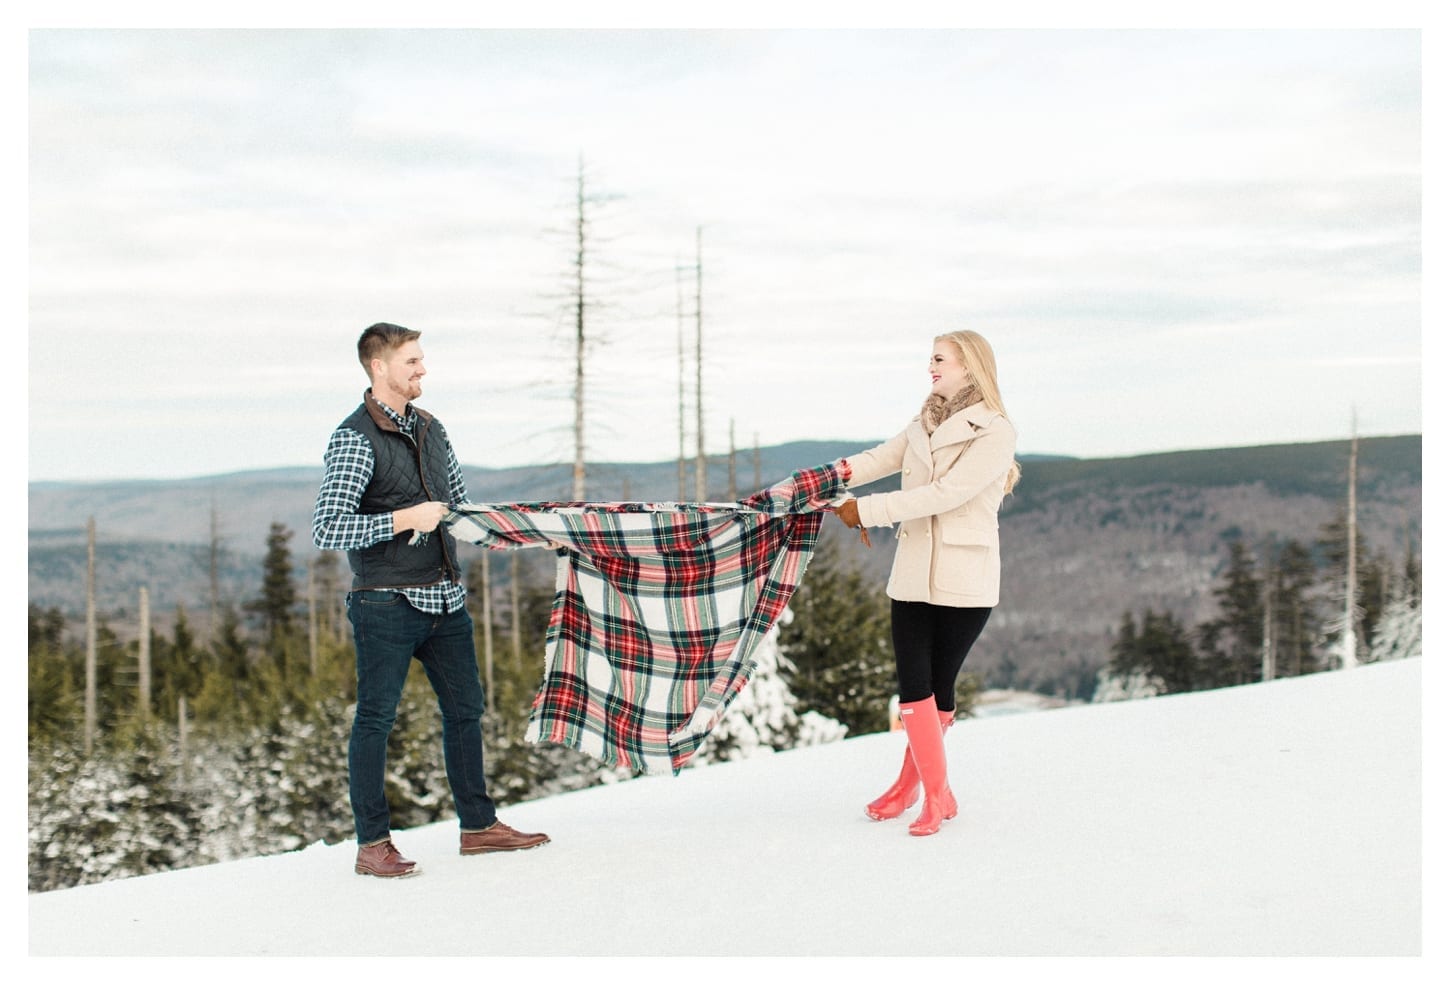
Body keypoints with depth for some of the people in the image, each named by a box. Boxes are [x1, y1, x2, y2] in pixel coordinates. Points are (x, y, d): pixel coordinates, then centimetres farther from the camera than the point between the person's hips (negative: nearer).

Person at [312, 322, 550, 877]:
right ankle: (372, 845, 8)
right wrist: (404, 520, -20)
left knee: (465, 709, 12)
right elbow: (326, 530, -19)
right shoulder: (354, 441, -11)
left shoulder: (430, 429, 12)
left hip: (445, 598, 7)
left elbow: (462, 504, 24)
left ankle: (477, 825, 24)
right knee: (376, 719, -1)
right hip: (386, 604, -7)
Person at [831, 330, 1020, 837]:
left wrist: (866, 510, -17)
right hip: (913, 575, 5)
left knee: (941, 684, 2)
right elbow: (875, 461, 3)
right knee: (913, 685, -2)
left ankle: (911, 783, 18)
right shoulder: (924, 426, 12)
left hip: (965, 580, -5)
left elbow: (944, 494, -18)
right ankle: (935, 792, 10)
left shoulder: (997, 433, -9)